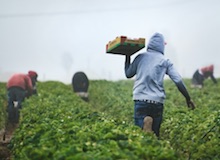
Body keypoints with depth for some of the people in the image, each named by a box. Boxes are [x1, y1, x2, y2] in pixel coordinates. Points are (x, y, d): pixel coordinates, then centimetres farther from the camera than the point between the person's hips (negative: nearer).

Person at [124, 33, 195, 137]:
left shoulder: (140, 57, 8)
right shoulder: (165, 61, 7)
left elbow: (128, 74, 18)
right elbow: (178, 81, 2)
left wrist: (127, 57, 30)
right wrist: (188, 99, 10)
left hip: (141, 99, 0)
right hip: (157, 101, 1)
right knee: (155, 134, 13)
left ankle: (144, 125, -35)